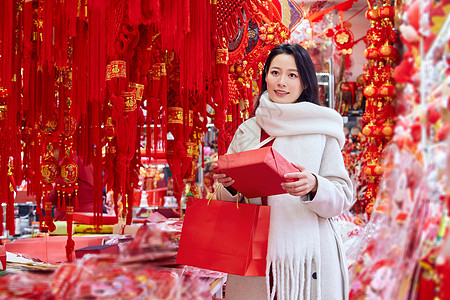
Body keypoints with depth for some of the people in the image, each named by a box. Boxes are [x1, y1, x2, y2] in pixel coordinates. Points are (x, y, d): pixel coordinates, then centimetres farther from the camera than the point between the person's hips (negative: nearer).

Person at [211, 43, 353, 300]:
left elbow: (342, 197, -3)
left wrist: (313, 186, -23)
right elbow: (230, 200, 14)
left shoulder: (320, 129, 0)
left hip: (306, 254, -2)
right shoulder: (247, 131, 9)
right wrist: (229, 184, -8)